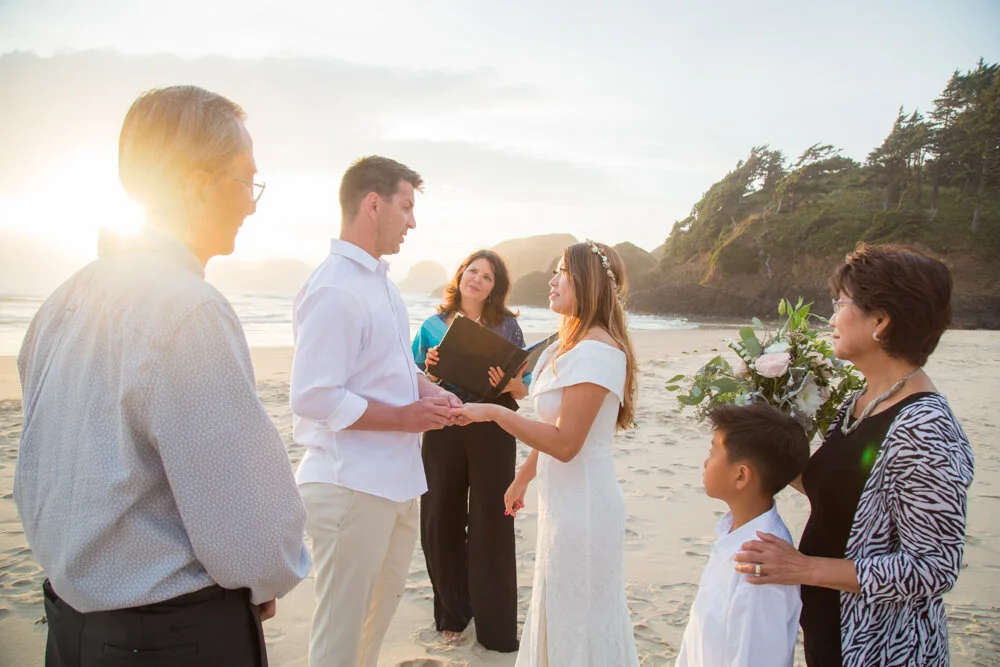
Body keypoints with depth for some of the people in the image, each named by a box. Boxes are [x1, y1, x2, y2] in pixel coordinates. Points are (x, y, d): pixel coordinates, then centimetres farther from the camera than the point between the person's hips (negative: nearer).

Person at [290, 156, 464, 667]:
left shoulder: (379, 278, 10)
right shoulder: (333, 290, -20)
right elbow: (314, 398, -25)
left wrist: (431, 392, 2)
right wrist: (404, 416, -17)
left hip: (396, 477, 10)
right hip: (351, 486, -10)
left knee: (383, 602, 25)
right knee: (341, 625, 6)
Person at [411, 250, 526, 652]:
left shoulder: (506, 326, 1)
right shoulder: (433, 326, 6)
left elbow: (523, 390, 1)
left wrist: (505, 381, -20)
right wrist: (429, 368, -10)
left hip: (492, 433, -2)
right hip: (443, 433, 2)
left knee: (491, 525, 4)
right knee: (440, 522, 7)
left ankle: (495, 625, 21)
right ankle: (452, 613, 30)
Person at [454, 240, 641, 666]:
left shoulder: (596, 351, -21)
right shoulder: (571, 345, 10)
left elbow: (565, 443, -24)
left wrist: (494, 412, -23)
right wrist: (522, 478, 22)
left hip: (583, 503, -10)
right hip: (564, 499, 10)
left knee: (579, 620, 6)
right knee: (560, 614, 21)